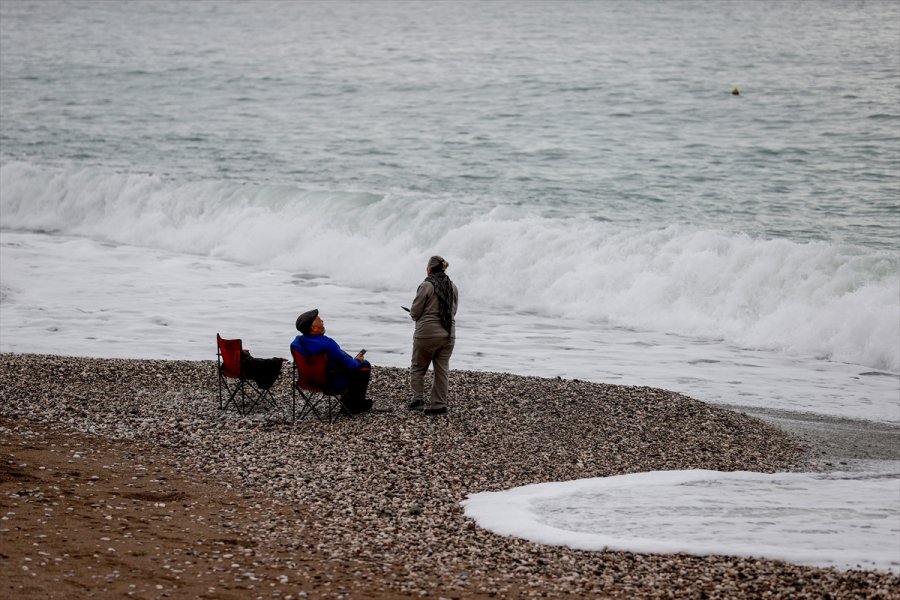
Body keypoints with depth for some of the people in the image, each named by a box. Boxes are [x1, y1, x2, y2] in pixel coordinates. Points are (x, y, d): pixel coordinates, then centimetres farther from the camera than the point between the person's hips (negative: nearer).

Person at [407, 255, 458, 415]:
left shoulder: (426, 286, -12)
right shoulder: (453, 287, 8)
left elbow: (415, 312, -10)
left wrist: (414, 313, 13)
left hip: (427, 334, -5)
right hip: (448, 335, 5)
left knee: (418, 368, 10)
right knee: (442, 370, 9)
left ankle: (418, 398, -2)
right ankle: (439, 404, 9)